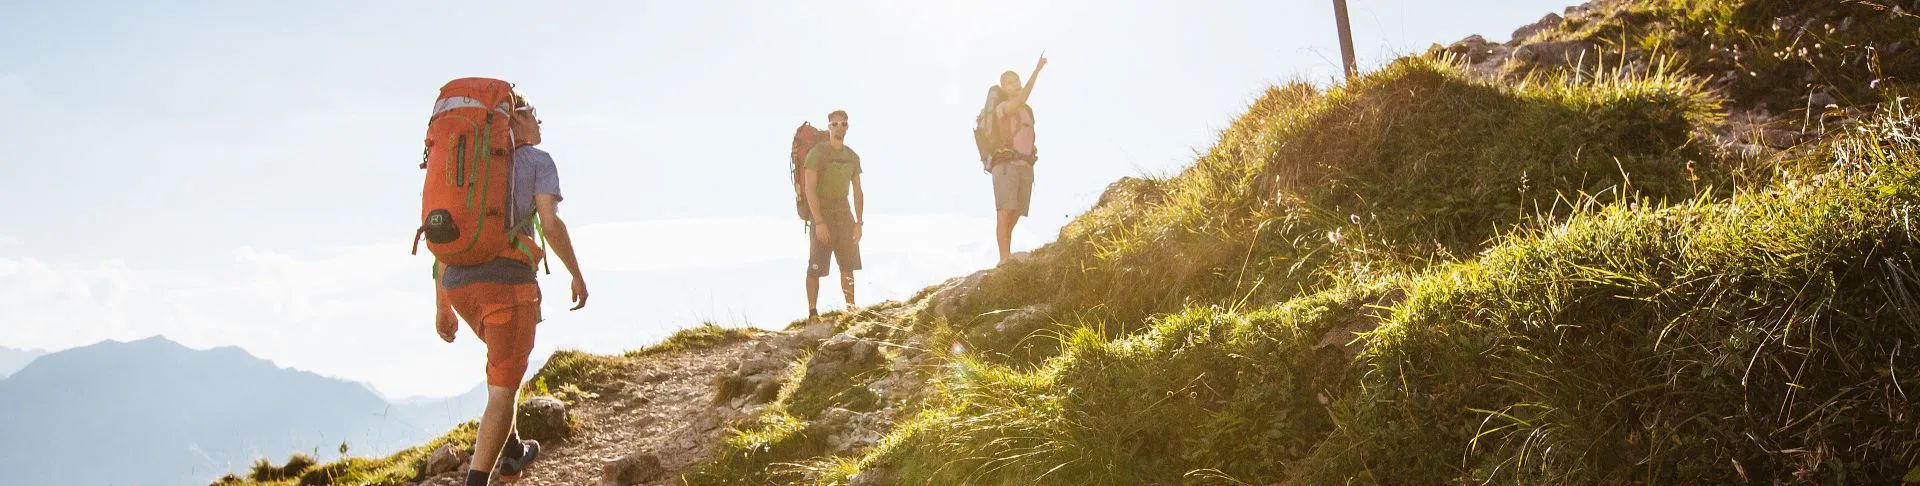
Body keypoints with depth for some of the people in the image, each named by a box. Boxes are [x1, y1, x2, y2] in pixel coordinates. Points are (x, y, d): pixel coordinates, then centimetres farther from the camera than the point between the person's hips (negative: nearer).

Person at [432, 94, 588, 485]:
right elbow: (551, 224, -9)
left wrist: (441, 306, 19)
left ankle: (512, 452, 37)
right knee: (502, 391, -4)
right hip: (508, 280, -7)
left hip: (459, 284, 7)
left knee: (506, 361, 32)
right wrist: (577, 274, 5)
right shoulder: (538, 161, 4)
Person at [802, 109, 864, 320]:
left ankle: (851, 309, 12)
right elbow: (810, 189, -15)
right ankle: (812, 312, -2)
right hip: (822, 216, -6)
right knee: (815, 268, -5)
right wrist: (819, 222, -20)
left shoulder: (852, 157, 12)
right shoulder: (817, 153, -8)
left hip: (844, 216, 6)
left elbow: (858, 192, 15)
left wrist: (859, 222, 6)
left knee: (848, 267, 6)